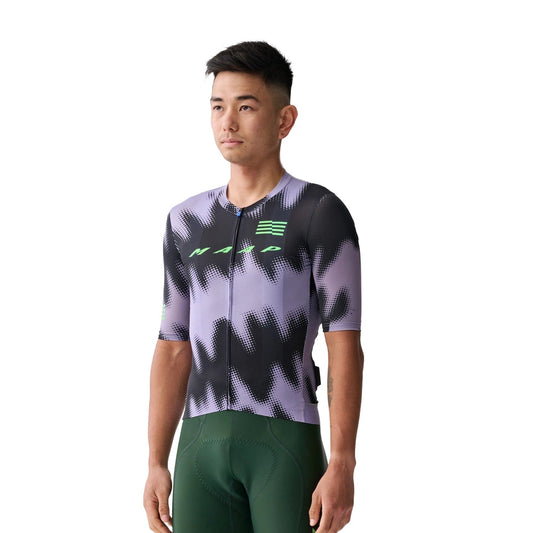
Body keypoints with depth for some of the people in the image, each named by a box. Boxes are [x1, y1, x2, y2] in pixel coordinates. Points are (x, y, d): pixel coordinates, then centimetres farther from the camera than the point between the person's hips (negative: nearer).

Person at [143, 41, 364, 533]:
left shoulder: (322, 212, -2)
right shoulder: (187, 222, 14)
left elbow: (346, 350, -8)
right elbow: (174, 351, 15)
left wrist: (342, 466, -16)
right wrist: (157, 466, 9)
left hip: (288, 444, -5)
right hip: (206, 449, 5)